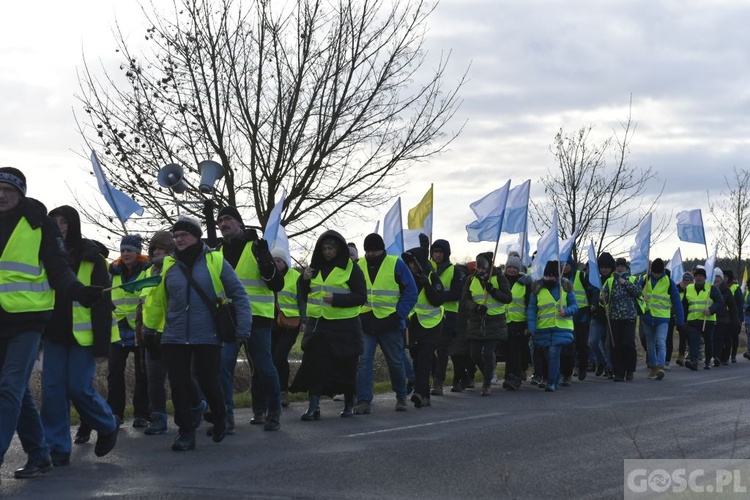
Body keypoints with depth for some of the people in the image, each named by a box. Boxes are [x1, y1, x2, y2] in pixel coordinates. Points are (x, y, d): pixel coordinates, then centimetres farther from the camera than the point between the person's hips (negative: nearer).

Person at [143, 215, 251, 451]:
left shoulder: (215, 261, -3)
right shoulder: (168, 265, 5)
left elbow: (239, 295, -1)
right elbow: (157, 299, 12)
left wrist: (243, 329, -6)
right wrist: (150, 328, 11)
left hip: (207, 337, -3)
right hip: (174, 338, 3)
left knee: (209, 383, 2)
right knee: (179, 386, 1)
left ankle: (220, 420, 30)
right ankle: (185, 432, 13)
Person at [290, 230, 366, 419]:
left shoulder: (351, 268, -3)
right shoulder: (316, 268, 12)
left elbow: (361, 297, -8)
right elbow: (305, 295, 19)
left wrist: (336, 299, -20)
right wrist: (304, 280, -1)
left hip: (344, 326, -4)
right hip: (317, 324, 4)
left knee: (345, 365, 5)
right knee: (313, 364, -7)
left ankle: (349, 405, 22)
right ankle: (313, 407, -6)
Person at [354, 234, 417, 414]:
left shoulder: (396, 265, -2)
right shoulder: (359, 266, 7)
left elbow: (411, 291, -2)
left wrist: (399, 314, -11)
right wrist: (356, 315, 1)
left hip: (390, 324, -2)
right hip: (365, 323, 2)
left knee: (396, 362, 9)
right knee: (363, 362, -7)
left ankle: (401, 397, 27)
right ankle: (363, 401, -5)